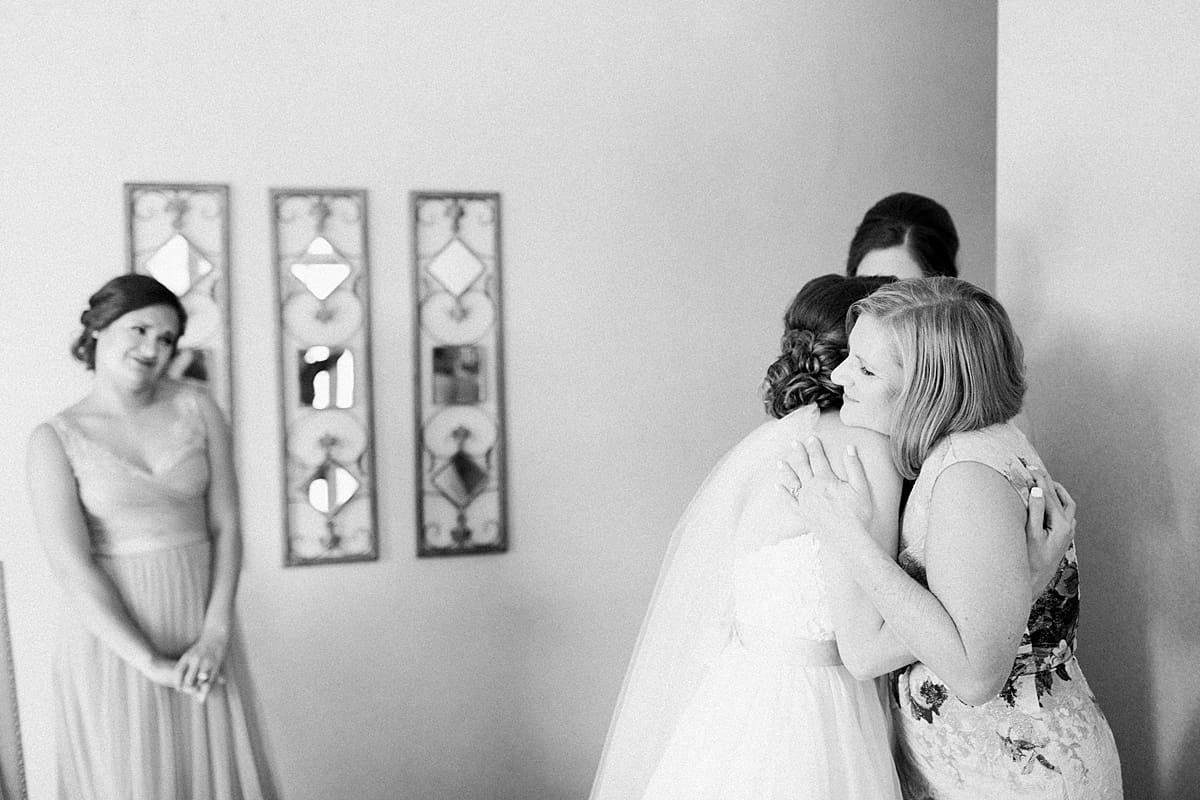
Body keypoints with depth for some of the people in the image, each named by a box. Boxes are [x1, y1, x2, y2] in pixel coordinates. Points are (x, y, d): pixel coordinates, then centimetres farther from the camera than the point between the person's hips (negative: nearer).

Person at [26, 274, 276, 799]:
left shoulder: (196, 409, 0)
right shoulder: (55, 439, -6)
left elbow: (225, 526, -1)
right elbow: (72, 567, -12)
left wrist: (215, 634, -10)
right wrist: (150, 662, -16)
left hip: (200, 639, 3)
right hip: (113, 643, -2)